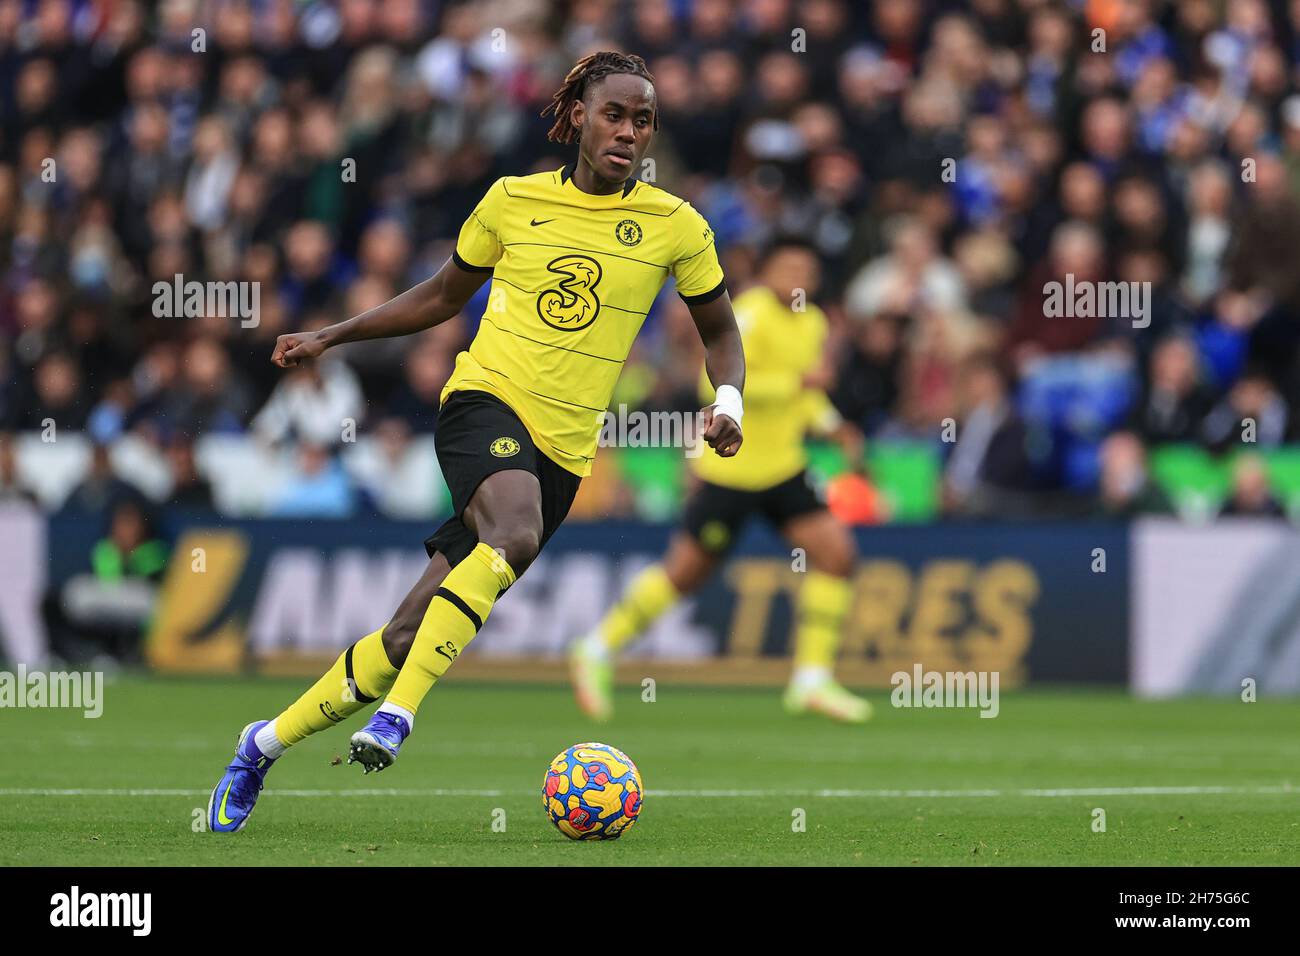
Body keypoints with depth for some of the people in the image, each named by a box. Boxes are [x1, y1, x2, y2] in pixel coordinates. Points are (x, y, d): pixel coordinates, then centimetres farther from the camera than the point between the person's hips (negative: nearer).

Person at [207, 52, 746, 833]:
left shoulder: (674, 226, 4)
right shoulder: (514, 200, 5)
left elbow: (720, 331, 17)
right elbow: (443, 297, 20)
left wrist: (728, 399, -3)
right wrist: (332, 337, 16)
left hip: (563, 449, 2)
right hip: (487, 400, -2)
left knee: (409, 637, -3)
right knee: (514, 535, -37)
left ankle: (268, 743, 13)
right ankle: (399, 711, -30)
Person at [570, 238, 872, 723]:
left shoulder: (812, 324, 9)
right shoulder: (752, 315, -17)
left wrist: (830, 423, 7)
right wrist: (794, 383, -27)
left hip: (783, 467, 7)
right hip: (732, 468, -7)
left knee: (836, 553, -7)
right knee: (684, 571, -1)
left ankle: (811, 681, -2)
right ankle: (598, 649, 18)